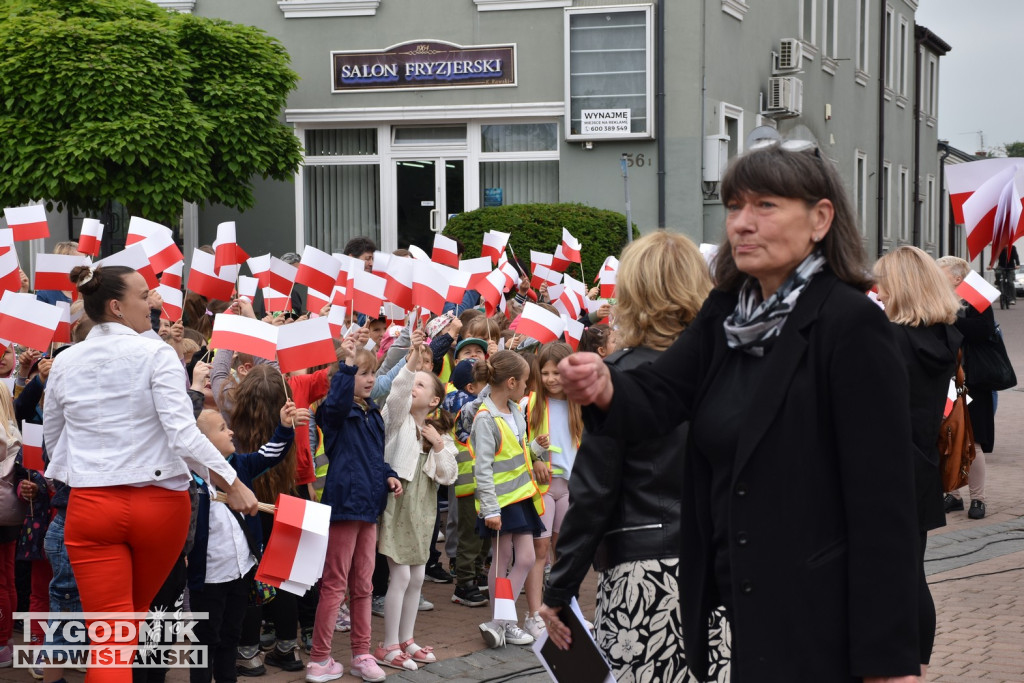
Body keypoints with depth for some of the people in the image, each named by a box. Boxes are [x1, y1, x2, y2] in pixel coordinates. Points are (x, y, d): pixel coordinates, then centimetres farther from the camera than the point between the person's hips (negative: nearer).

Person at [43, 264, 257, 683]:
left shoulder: (64, 363, 6)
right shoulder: (155, 354, -7)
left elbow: (51, 437, 16)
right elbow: (183, 432, -17)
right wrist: (232, 484, -15)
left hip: (91, 506, 2)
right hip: (159, 501, -2)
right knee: (137, 611, 21)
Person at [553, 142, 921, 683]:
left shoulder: (851, 325, -14)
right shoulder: (725, 314, 9)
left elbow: (883, 500, -16)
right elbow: (658, 395, -1)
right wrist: (605, 389, -26)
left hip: (816, 628, -7)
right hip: (728, 609, 7)